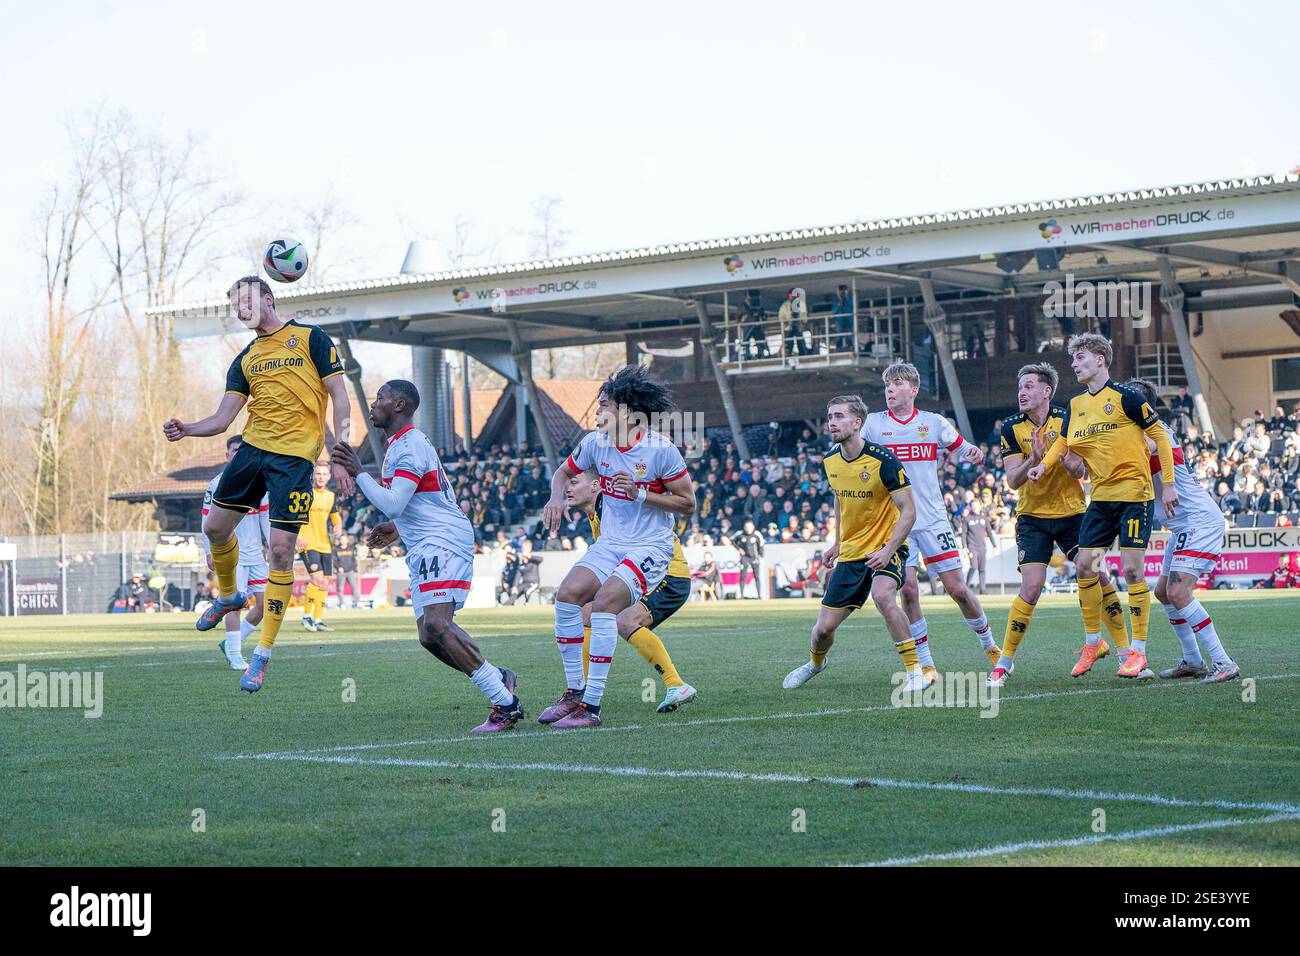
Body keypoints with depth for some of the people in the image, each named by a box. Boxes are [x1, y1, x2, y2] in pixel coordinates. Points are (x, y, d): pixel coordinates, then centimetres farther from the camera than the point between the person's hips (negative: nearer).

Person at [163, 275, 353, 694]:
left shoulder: (311, 339, 0)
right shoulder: (244, 360, 15)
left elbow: (339, 397, -3)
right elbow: (223, 418, 9)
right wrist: (186, 429, -11)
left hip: (294, 455, -6)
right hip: (252, 448, 6)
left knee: (281, 549, -10)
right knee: (215, 525, 9)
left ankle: (263, 655, -3)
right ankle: (228, 596, 40)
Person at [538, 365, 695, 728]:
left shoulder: (662, 450, -15)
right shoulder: (595, 442, 1)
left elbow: (688, 504, -9)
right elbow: (564, 472, 20)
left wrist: (640, 495, -19)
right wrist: (557, 498, -2)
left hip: (651, 546, -6)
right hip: (610, 543, 6)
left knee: (603, 603, -26)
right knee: (567, 595, -15)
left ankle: (592, 706, -22)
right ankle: (575, 692, -2)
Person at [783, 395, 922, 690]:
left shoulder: (882, 459, -18)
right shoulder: (831, 462, 1)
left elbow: (908, 510, -18)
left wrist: (888, 550, -28)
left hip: (885, 547, -6)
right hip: (850, 554, 6)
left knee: (883, 597, -36)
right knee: (823, 628, 4)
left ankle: (915, 670, -23)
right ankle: (816, 663, 41)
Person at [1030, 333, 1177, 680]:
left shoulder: (1125, 396, -10)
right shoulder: (1076, 405, 9)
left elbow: (1159, 435, -6)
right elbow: (1062, 442, 20)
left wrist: (1168, 484, -8)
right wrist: (1044, 465, -1)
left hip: (1134, 494, -6)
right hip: (1101, 497, 6)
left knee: (1131, 569, -8)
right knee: (1085, 566, 3)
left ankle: (1138, 652, 0)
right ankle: (1092, 641, 18)